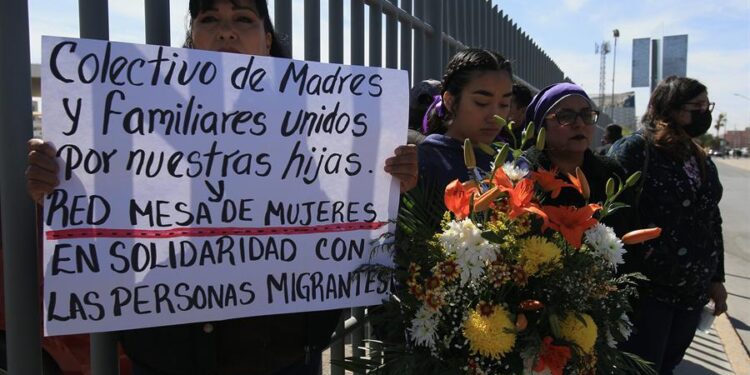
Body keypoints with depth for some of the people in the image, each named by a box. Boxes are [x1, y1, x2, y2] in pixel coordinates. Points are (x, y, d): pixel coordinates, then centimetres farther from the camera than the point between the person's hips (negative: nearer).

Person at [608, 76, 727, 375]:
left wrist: (716, 278, 16)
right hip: (644, 290, -7)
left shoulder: (702, 161, 12)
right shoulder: (633, 149, -12)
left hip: (693, 292, 7)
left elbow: (712, 221, 18)